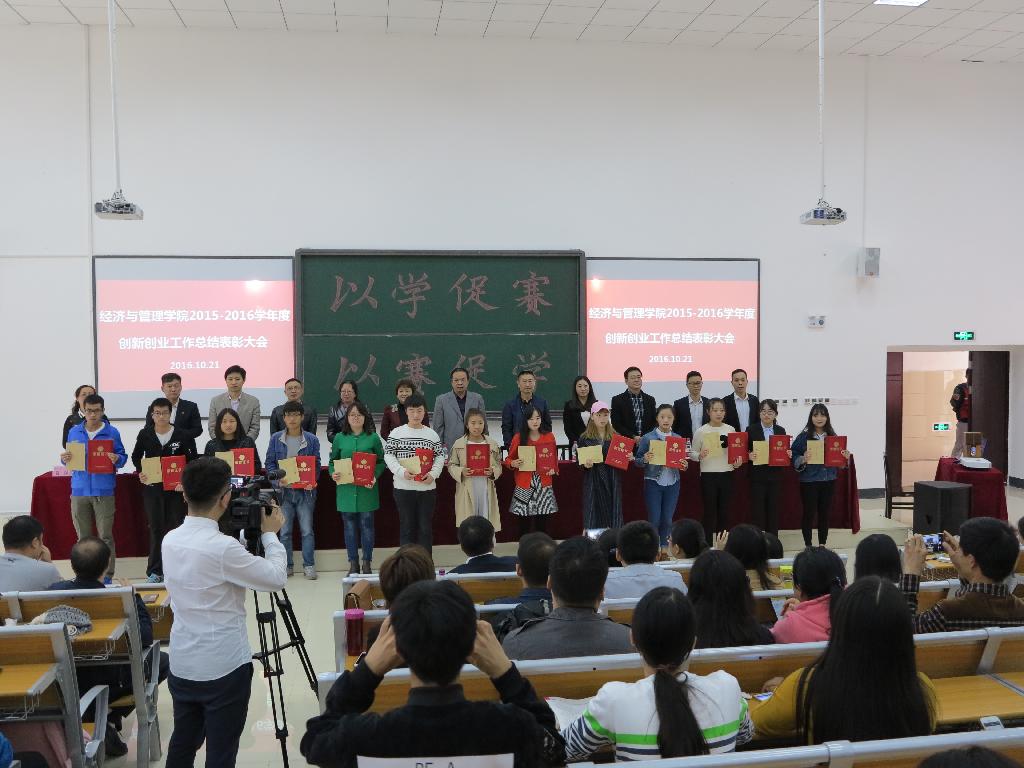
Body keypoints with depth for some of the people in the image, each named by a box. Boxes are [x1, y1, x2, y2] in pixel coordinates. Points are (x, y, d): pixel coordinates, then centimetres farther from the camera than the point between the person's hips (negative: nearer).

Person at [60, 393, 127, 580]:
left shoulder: (112, 432, 1)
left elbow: (123, 457, 2)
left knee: (106, 536, -2)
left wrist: (117, 459, -20)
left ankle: (107, 576, 4)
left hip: (103, 491, -3)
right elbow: (70, 457, 15)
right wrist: (65, 459, -7)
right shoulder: (74, 432, 9)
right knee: (83, 537, 9)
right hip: (80, 490, 3)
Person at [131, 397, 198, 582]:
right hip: (152, 488, 1)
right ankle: (155, 570, 8)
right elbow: (136, 456, 14)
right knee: (156, 528, 2)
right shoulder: (145, 435, 1)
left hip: (176, 488, -1)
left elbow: (191, 461, 0)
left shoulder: (182, 435, -4)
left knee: (176, 525, 2)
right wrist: (140, 472, -3)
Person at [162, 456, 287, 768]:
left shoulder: (170, 540, -1)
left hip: (182, 665, 7)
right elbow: (277, 579, -14)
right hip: (223, 669, -7)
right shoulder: (223, 547, -24)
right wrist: (269, 534, -1)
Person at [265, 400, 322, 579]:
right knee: (284, 531, 6)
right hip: (283, 490, 1)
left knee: (307, 530, 1)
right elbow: (269, 463, 4)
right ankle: (286, 565, 17)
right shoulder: (276, 438, 3)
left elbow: (317, 464, 2)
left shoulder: (311, 439, 1)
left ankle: (309, 565, 11)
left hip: (305, 490, -1)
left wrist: (312, 481, -15)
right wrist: (278, 479, -13)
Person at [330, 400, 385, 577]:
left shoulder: (373, 438, 2)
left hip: (366, 489, -1)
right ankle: (353, 564, 17)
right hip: (346, 489, 2)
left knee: (366, 525, 3)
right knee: (350, 526, 7)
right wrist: (333, 473, -7)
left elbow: (381, 461, 4)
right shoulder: (339, 438, 7)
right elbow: (332, 461, 12)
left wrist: (375, 476, -13)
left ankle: (367, 563, 16)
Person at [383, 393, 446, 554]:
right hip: (403, 487, -1)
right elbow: (388, 455, -3)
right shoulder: (397, 433, 1)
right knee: (406, 527, 6)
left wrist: (433, 474, -11)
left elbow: (440, 456, 5)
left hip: (427, 487, 1)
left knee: (426, 528, 7)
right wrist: (402, 472, -17)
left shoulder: (432, 434, 6)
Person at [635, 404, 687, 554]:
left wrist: (684, 466, -9)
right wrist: (645, 460, -24)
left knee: (667, 519, 8)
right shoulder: (647, 438, -5)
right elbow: (637, 461, -3)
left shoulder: (678, 439, 5)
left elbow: (683, 460, 12)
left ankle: (665, 549, 21)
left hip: (673, 483, 3)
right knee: (654, 519, -1)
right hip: (653, 483, -3)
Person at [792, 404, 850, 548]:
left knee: (825, 513, 10)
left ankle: (822, 544, 22)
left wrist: (846, 457, -5)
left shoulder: (832, 436, 6)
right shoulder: (804, 436, -5)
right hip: (809, 481, -3)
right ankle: (808, 545, 14)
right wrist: (803, 460, -24)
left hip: (828, 480, 3)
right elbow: (794, 457, -5)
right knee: (809, 513, 2)